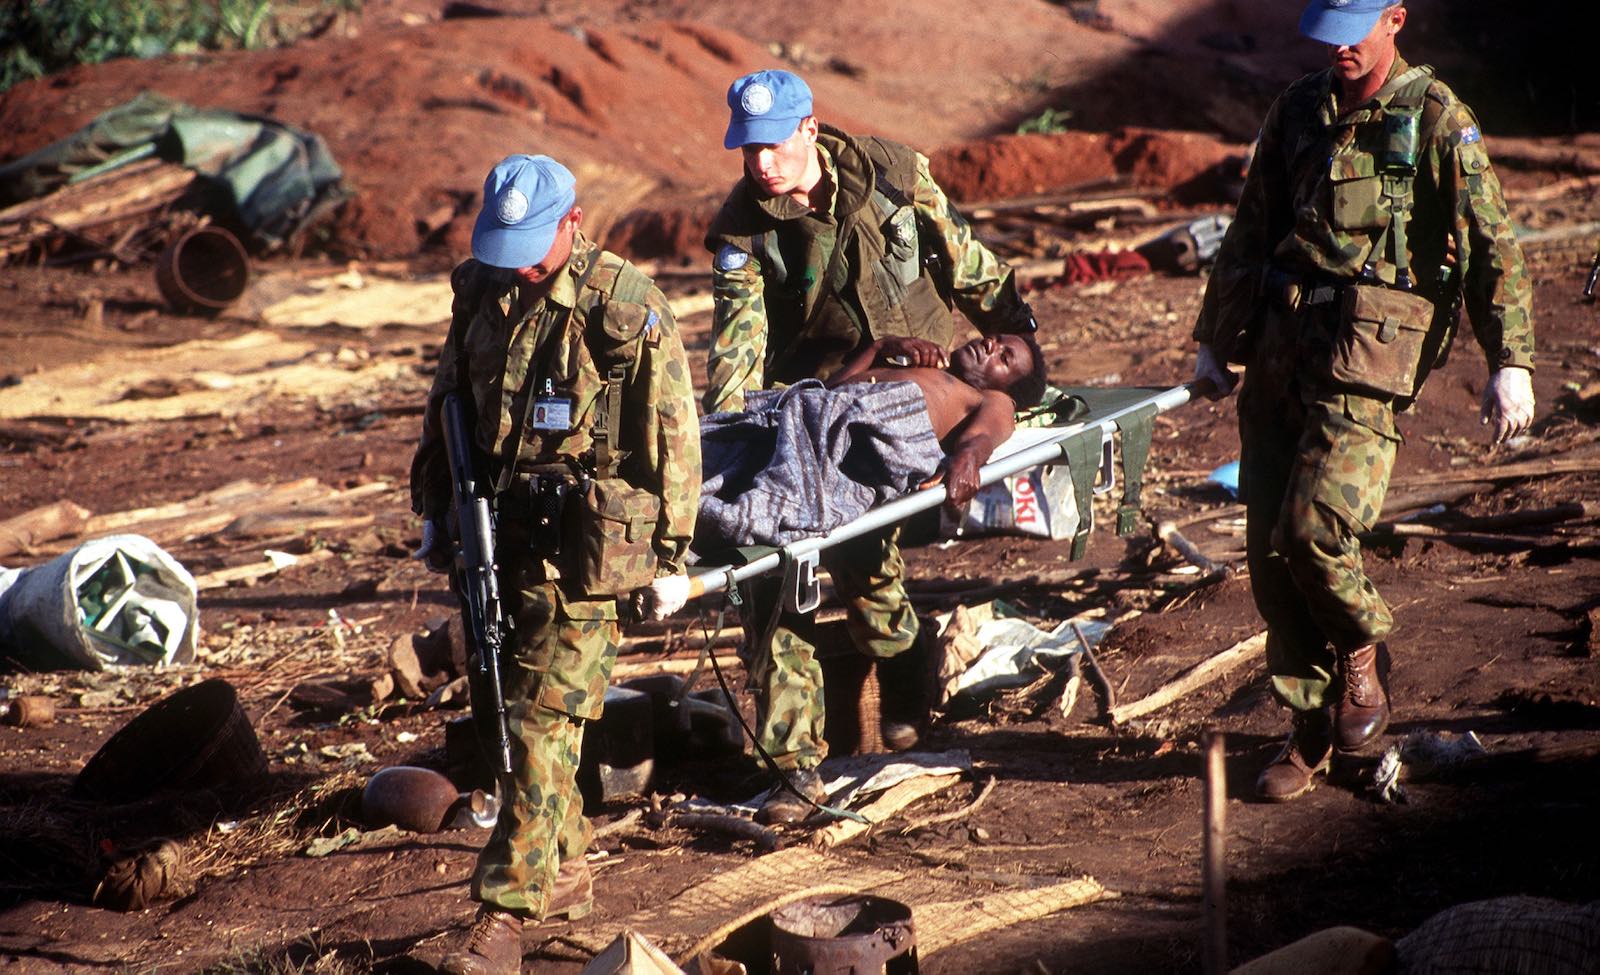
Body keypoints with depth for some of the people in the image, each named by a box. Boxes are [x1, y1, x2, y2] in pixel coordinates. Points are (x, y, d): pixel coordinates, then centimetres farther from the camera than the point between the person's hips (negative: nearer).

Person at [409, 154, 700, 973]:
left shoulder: (628, 312, -12)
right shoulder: (481, 292, 6)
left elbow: (673, 438, -8)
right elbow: (446, 407, 19)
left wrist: (669, 554, -6)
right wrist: (436, 511, 19)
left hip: (581, 550, -7)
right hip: (496, 538, 7)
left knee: (542, 727, -9)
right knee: (502, 713, 14)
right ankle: (564, 874, 30)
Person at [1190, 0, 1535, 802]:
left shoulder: (1436, 118, -1)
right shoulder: (1298, 111, 15)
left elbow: (1490, 242, -5)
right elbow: (1249, 230, 23)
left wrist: (1510, 362, -12)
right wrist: (1215, 338, 23)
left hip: (1367, 356, -6)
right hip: (1278, 348, 6)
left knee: (1313, 529, -18)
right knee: (1268, 547, 2)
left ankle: (1362, 653, 12)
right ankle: (1312, 729, 15)